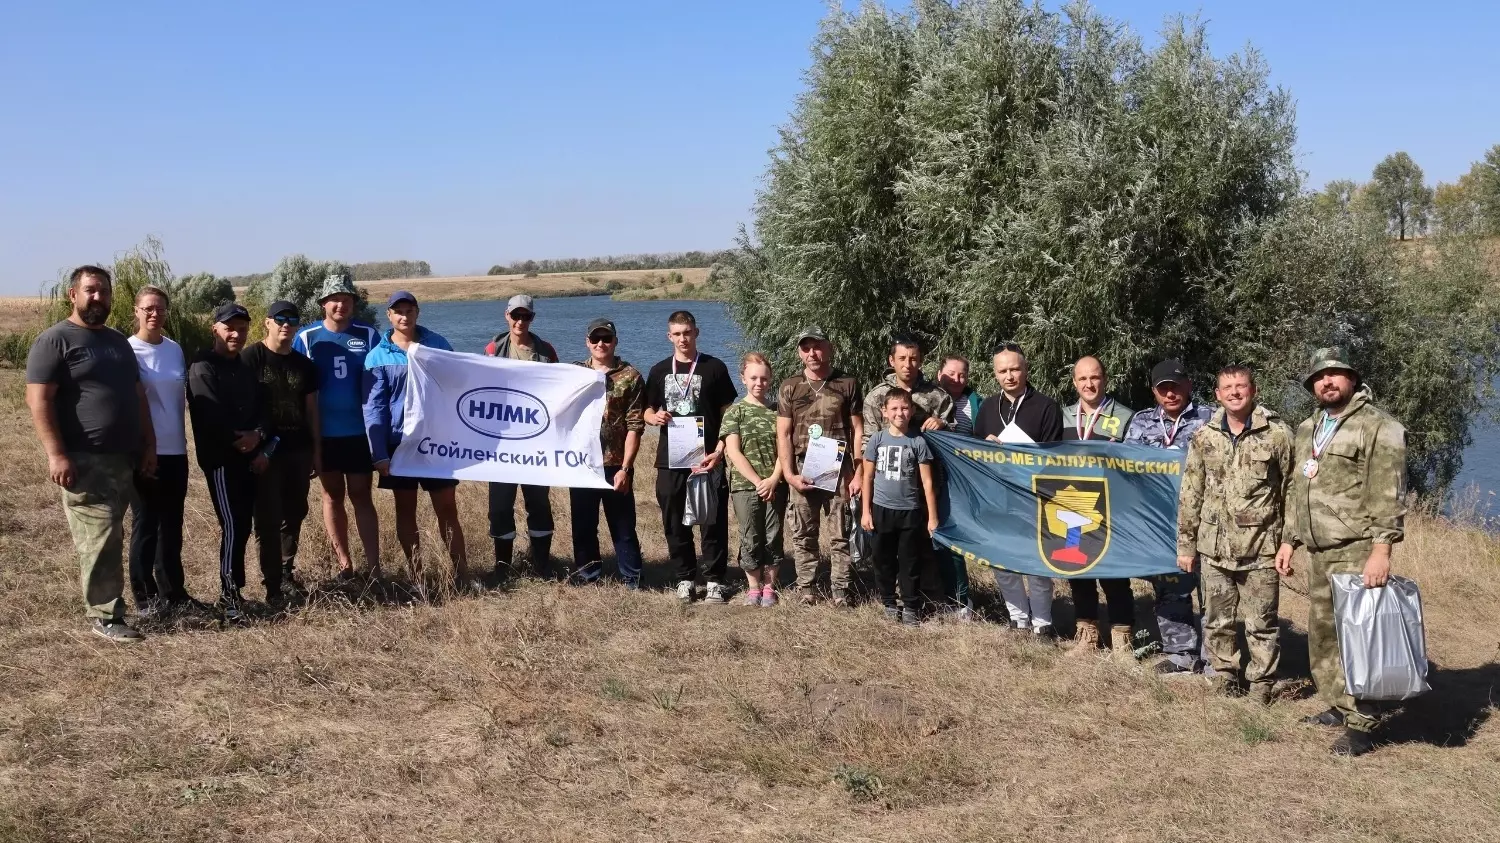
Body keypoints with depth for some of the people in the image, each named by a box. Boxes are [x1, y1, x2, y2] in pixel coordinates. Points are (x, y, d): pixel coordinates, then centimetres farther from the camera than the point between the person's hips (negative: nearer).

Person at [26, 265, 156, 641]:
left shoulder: (117, 341, 18)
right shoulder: (54, 340, -6)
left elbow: (137, 396, 21)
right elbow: (38, 400, -13)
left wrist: (149, 445, 14)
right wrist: (56, 454, -20)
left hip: (123, 457, 7)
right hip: (84, 460, -7)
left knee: (107, 538, 12)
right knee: (100, 540, -8)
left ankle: (100, 606, 20)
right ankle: (105, 616, -2)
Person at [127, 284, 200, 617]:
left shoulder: (175, 350, 8)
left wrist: (182, 440, 13)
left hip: (175, 451, 5)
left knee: (172, 525, 11)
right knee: (145, 525, 3)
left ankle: (173, 592, 21)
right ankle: (146, 598, 12)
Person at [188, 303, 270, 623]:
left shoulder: (247, 369, 17)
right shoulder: (203, 368, -7)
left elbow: (261, 410, 10)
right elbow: (212, 418, -15)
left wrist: (258, 436, -9)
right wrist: (240, 440, -6)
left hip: (249, 456, 7)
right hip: (221, 459, -7)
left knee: (243, 526, 8)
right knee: (233, 526, -11)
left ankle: (234, 588, 18)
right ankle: (229, 595, -6)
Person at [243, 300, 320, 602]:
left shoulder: (305, 365, 10)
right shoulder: (250, 358, -5)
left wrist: (316, 451, 10)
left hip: (298, 451, 5)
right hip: (265, 451, -5)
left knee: (295, 514, 12)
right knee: (268, 519, -2)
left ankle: (286, 572, 28)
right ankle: (272, 585, 3)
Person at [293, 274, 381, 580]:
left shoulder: (368, 335, -2)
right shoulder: (306, 338, -1)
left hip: (360, 430, -1)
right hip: (323, 433, 1)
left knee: (361, 496, 3)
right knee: (333, 496, 10)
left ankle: (373, 566, 2)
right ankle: (344, 563, 19)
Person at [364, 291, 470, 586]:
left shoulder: (437, 344, 3)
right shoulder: (378, 357, -3)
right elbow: (373, 407, -6)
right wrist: (379, 453, -12)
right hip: (400, 443, 0)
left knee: (447, 509, 4)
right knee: (405, 511, 9)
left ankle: (462, 576, 10)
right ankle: (416, 577, 19)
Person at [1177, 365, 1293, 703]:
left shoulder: (1278, 435, -4)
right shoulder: (1204, 437, 4)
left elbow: (1291, 492, 0)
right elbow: (1190, 495, 8)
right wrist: (1185, 544, 7)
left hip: (1261, 548, -3)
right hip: (1213, 547, 3)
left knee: (1262, 622, 4)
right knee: (1217, 620, 12)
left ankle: (1262, 682, 19)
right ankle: (1227, 675, 29)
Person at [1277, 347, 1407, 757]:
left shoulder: (1378, 426, -7)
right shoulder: (1307, 430, 17)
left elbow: (1387, 493, -14)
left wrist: (1381, 549, -21)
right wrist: (1289, 539, 17)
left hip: (1355, 550, -8)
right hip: (1318, 552, 8)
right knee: (1322, 633, 13)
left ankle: (1360, 724, -1)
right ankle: (1339, 706, 26)